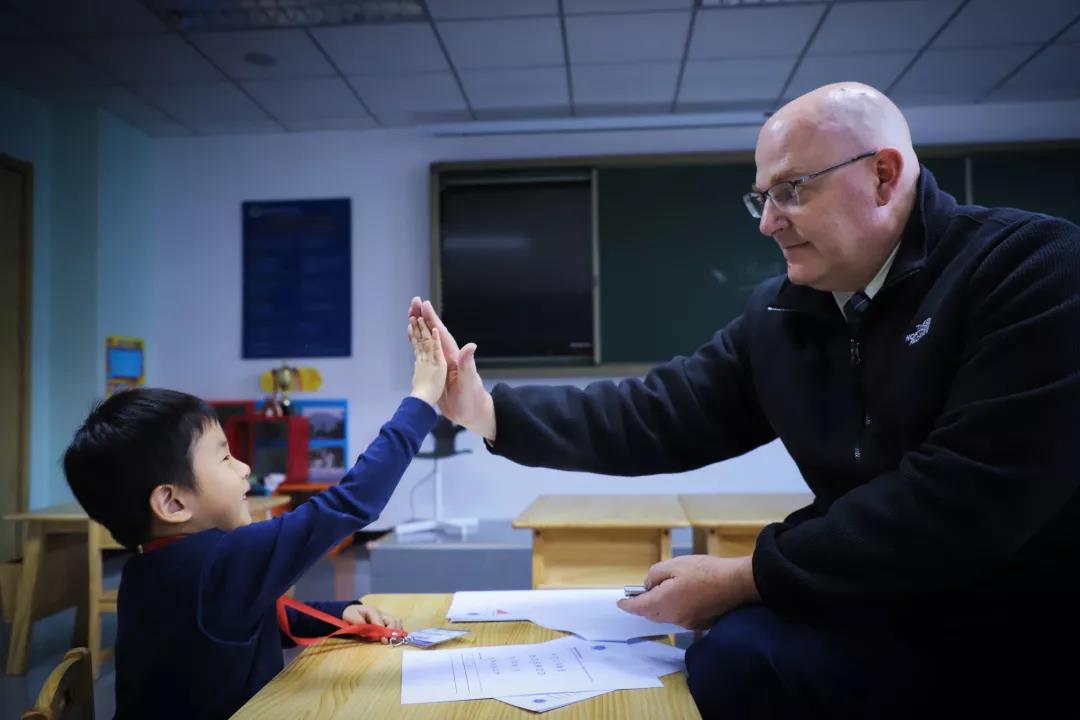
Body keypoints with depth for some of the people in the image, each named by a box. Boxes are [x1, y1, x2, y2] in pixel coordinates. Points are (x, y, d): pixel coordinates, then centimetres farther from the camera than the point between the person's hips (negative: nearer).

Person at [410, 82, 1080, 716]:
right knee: (732, 653, -18)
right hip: (896, 607, 5)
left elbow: (964, 502, -26)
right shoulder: (779, 316, 2)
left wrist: (744, 578, -23)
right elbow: (658, 414, -2)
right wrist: (489, 412, -13)